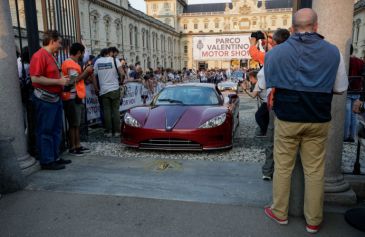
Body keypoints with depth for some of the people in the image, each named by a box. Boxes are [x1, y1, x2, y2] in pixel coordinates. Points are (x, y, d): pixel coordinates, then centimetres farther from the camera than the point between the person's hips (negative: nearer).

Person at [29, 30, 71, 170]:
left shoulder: (50, 56, 16)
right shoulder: (39, 56, -14)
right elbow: (35, 78, -22)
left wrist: (62, 80, 9)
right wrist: (58, 81, -18)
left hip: (55, 98, 10)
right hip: (45, 99, -10)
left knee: (56, 130, 15)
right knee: (45, 131, -1)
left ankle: (55, 157, 26)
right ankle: (47, 161, 8)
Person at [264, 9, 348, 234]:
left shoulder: (275, 52, -4)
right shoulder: (333, 52, -3)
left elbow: (268, 84, 8)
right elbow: (341, 88, 5)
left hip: (287, 119, -1)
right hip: (318, 121, 1)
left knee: (283, 167, 11)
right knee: (315, 171, 11)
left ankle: (280, 213, 25)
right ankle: (313, 221, 24)